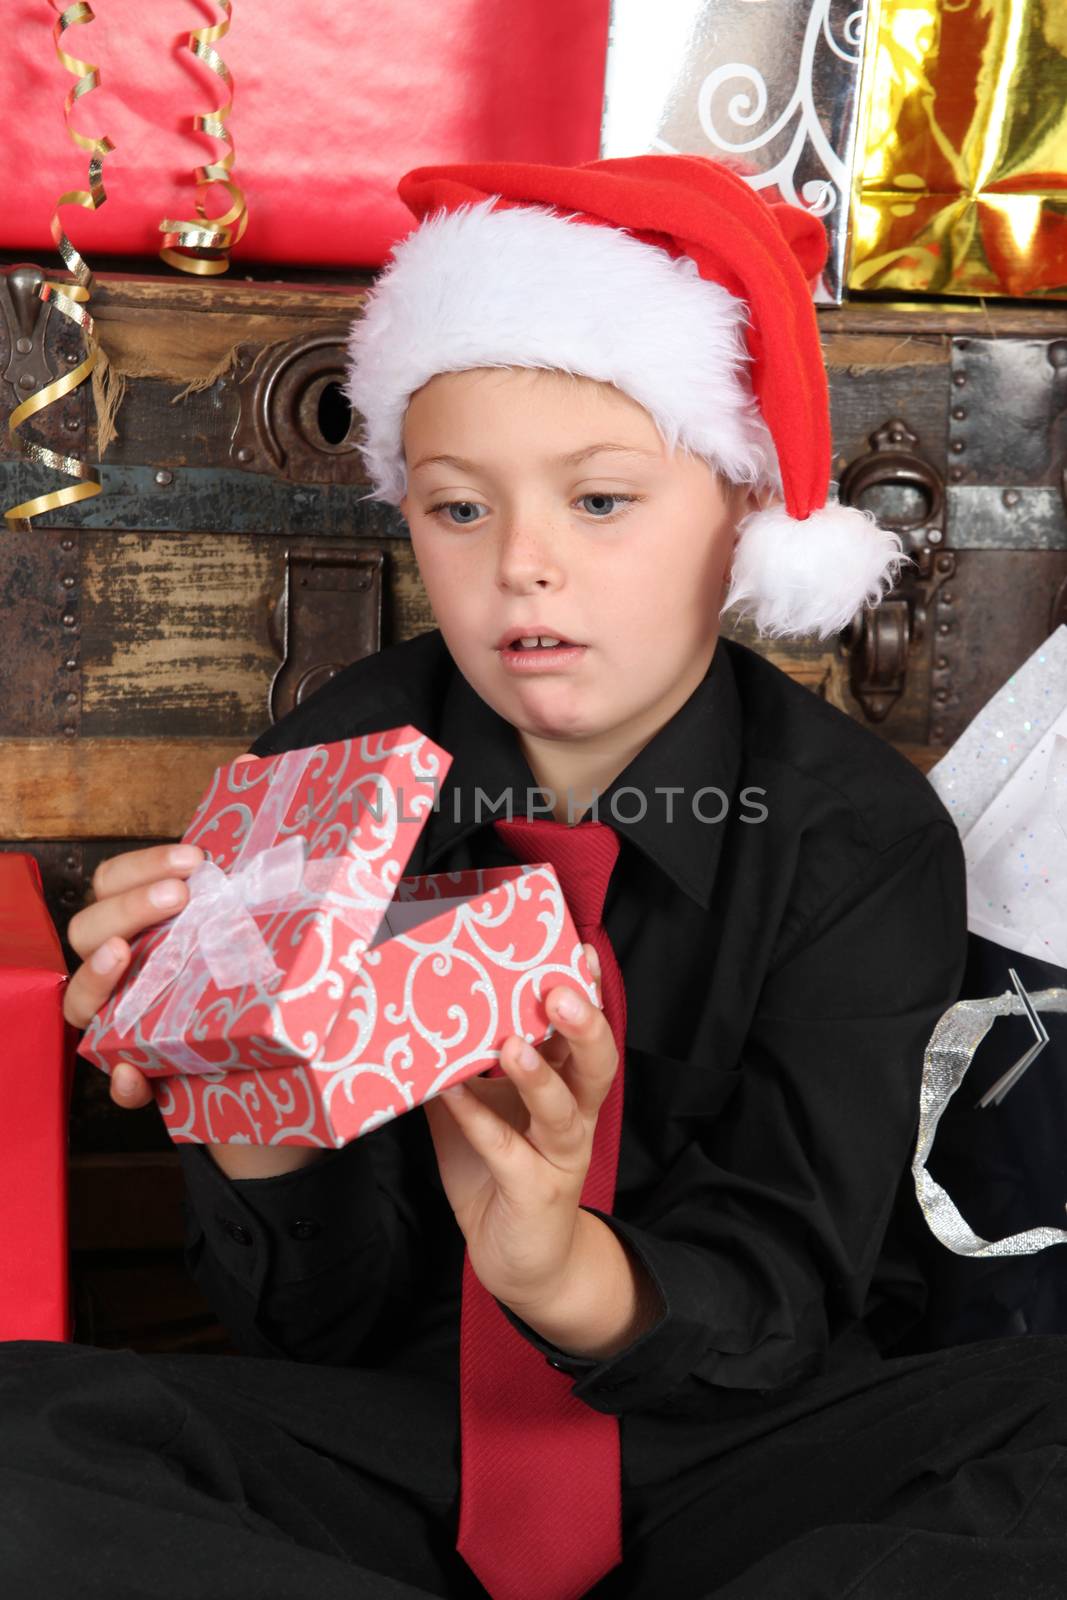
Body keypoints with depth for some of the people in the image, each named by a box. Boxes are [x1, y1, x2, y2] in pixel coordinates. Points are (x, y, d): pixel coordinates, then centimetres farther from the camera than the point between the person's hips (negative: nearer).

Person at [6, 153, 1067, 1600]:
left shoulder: (866, 837, -9)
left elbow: (773, 1292, -14)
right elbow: (328, 1324, -7)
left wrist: (574, 1275, -37)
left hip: (739, 1453, -1)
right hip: (398, 1439, 1)